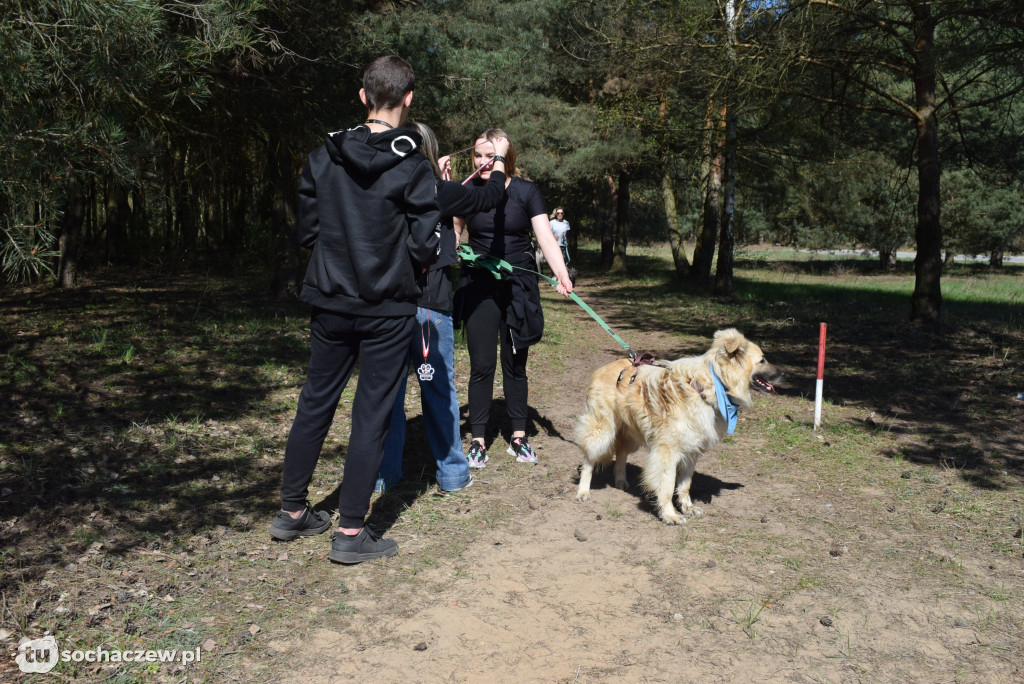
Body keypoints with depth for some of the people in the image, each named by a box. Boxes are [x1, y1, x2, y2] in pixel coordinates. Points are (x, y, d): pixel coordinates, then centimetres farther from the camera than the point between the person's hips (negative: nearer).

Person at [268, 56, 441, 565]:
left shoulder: (323, 156, 2)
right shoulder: (413, 168, -11)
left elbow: (305, 229, 4)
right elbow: (424, 244, -13)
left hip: (330, 301, 4)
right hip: (388, 308, -4)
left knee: (316, 401, 16)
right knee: (372, 412, 3)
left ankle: (292, 511, 28)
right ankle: (350, 532, 10)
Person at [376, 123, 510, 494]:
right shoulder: (438, 192, -9)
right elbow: (490, 196, 4)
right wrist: (499, 158, 20)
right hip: (429, 304, -4)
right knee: (439, 388, 8)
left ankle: (384, 473, 18)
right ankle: (452, 472, 20)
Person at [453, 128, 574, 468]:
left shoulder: (526, 192, -3)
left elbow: (546, 237, -11)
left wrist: (561, 273, -25)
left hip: (518, 287, 0)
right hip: (479, 287, 0)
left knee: (515, 365, 9)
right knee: (482, 366, 1)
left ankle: (518, 438, 20)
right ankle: (478, 441, 11)